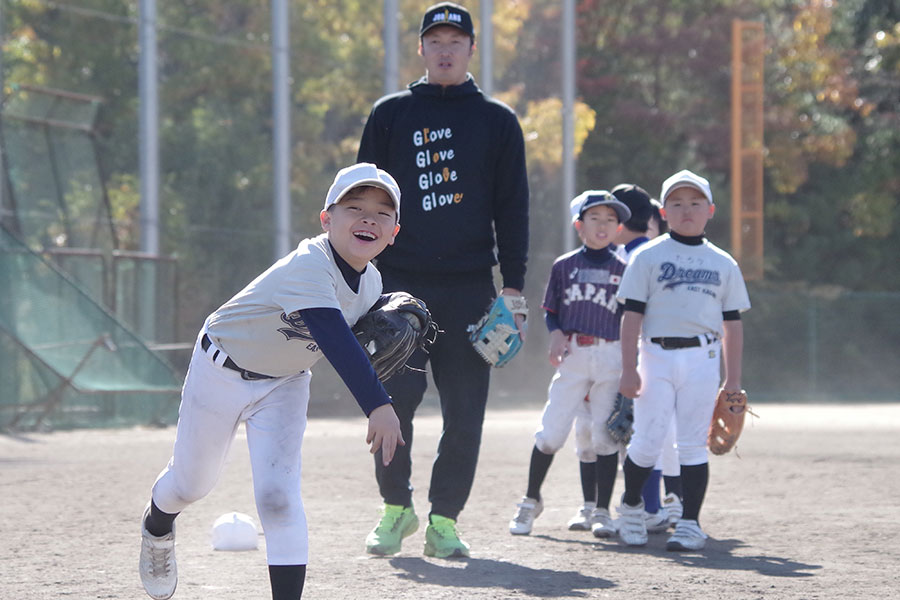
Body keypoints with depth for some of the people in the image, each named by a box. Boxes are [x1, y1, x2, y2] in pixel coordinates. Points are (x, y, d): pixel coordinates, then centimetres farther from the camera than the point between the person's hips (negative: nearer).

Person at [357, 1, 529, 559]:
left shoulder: (497, 121, 10)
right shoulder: (391, 115, 10)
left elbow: (513, 208, 9)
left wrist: (513, 287, 0)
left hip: (469, 288, 0)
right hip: (399, 282, 0)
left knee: (465, 411, -1)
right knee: (393, 401, -7)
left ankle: (444, 518, 9)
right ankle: (397, 507, 11)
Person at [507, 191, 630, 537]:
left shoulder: (622, 269, 6)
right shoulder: (564, 266, 7)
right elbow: (551, 311, 11)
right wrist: (556, 335, -10)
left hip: (611, 356, 0)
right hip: (572, 355, 0)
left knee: (604, 436, 0)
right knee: (550, 433, -3)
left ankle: (601, 511, 10)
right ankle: (531, 501, 15)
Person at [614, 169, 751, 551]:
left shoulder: (723, 264, 13)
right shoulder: (648, 257, 5)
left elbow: (732, 324, 14)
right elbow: (632, 314, 0)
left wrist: (733, 380, 10)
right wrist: (628, 370, -8)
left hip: (702, 358, 2)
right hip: (656, 355, -2)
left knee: (693, 444, -1)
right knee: (647, 443, -5)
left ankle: (690, 524, 2)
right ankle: (631, 506, 19)